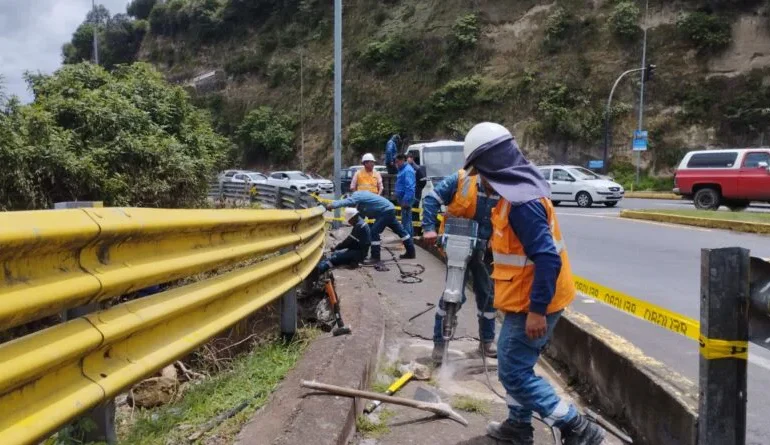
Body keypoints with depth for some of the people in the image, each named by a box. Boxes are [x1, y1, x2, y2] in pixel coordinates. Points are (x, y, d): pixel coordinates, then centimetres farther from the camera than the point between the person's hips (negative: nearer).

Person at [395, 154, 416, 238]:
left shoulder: (408, 170, -16)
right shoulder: (403, 169, 17)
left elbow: (409, 187, -24)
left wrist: (406, 200, -28)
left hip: (406, 199, -11)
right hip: (404, 198, 11)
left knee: (406, 220, -9)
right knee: (406, 219, 17)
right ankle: (410, 236, 25)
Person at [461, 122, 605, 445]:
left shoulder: (520, 201, -25)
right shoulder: (520, 188, 7)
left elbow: (547, 258, -29)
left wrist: (537, 310, -27)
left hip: (532, 303, -10)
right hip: (527, 298, 10)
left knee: (513, 372, -1)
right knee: (515, 364, 21)